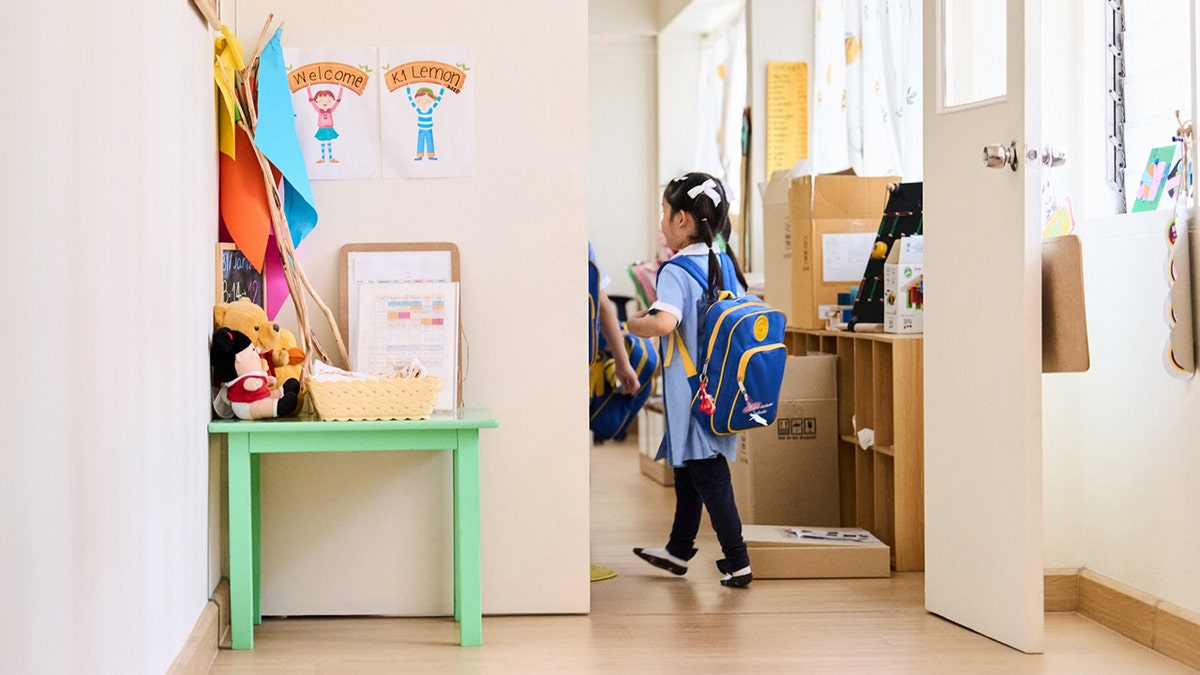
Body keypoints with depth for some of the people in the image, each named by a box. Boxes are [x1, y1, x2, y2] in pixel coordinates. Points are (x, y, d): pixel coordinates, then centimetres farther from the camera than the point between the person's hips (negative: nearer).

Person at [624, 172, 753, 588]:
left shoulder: (676, 272, -18)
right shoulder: (726, 265, 6)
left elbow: (665, 322, -34)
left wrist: (635, 323, -16)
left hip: (692, 393, -9)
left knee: (708, 475, -1)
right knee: (687, 467, 21)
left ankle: (737, 562, 1)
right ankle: (678, 550, 33)